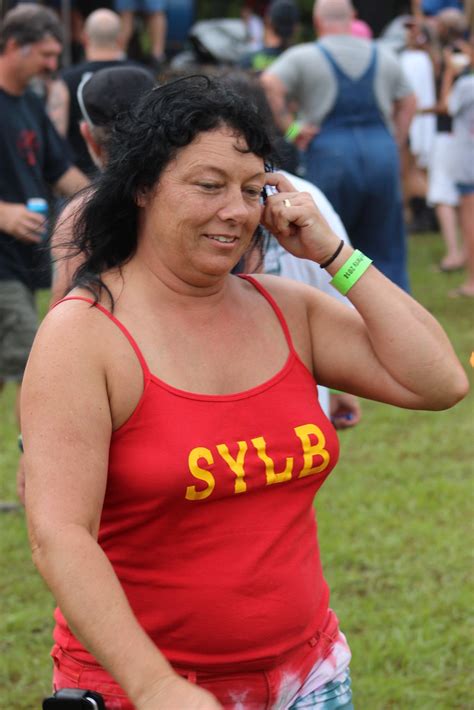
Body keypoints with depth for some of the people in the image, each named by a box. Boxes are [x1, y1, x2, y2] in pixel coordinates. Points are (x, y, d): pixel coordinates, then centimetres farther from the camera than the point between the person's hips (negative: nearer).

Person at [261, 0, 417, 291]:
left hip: (329, 154, -3)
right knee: (385, 250, 9)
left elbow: (268, 86, -13)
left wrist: (291, 127, -8)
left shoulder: (303, 57, 1)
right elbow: (408, 102, 21)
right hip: (382, 153, 3)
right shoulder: (384, 57, 14)